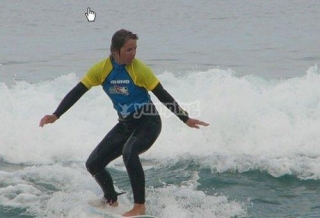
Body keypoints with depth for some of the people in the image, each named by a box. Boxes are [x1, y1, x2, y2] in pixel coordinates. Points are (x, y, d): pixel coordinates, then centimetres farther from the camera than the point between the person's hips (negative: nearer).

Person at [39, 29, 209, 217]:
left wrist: (186, 119, -12)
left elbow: (163, 96, -12)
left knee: (129, 152, -35)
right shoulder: (101, 69, -8)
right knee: (93, 164, 2)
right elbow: (76, 93, -5)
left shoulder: (139, 69, -18)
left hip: (148, 123, -5)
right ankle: (111, 201, 28)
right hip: (125, 125, 6)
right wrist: (56, 115, -14)